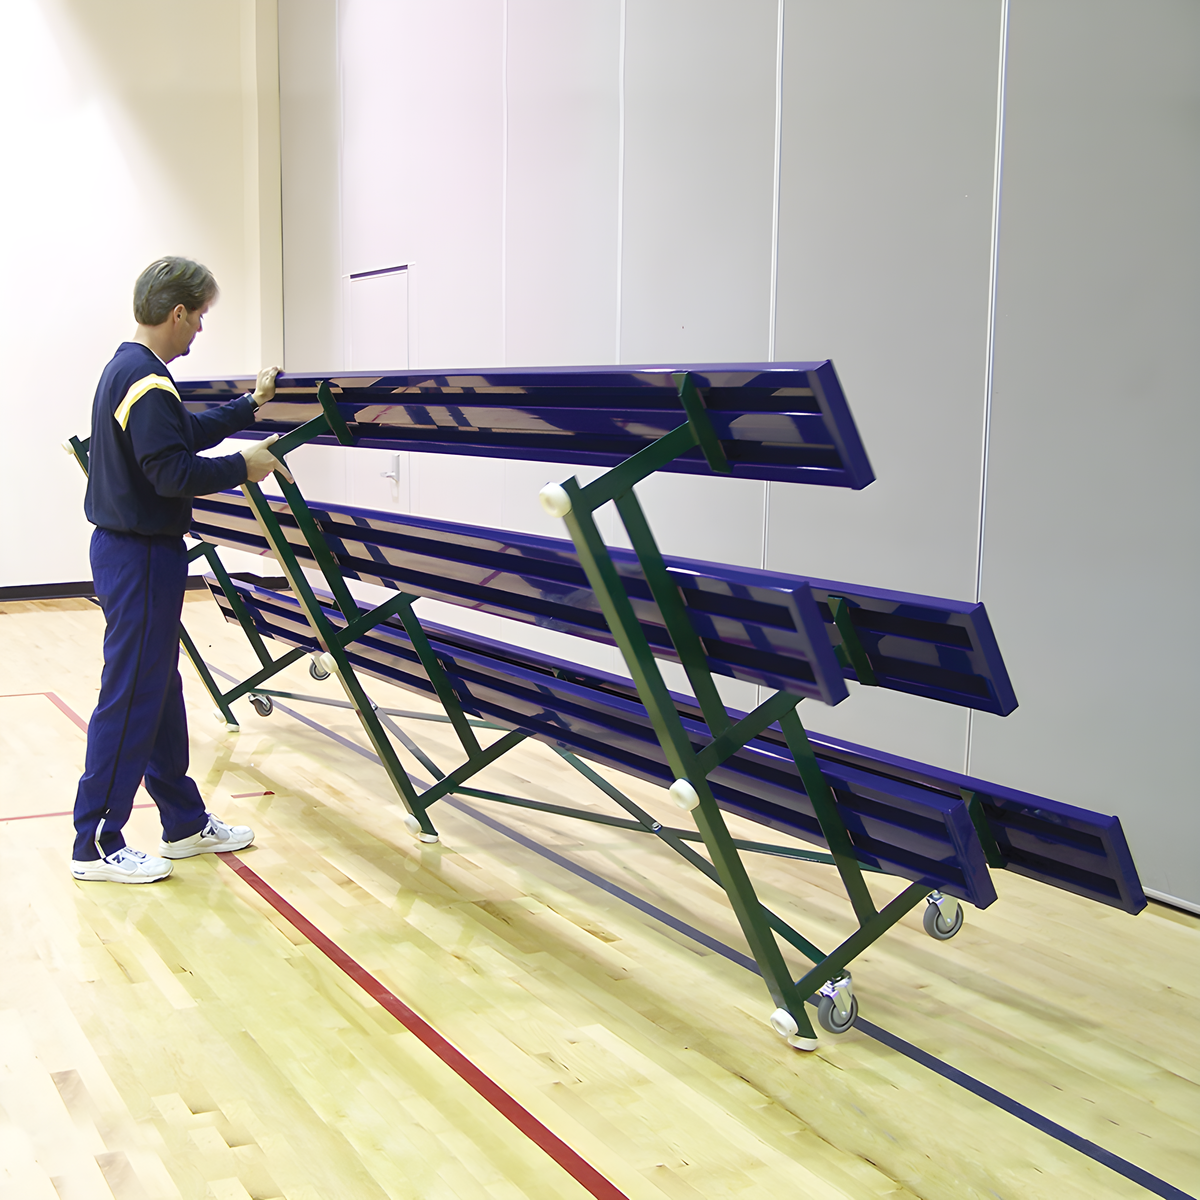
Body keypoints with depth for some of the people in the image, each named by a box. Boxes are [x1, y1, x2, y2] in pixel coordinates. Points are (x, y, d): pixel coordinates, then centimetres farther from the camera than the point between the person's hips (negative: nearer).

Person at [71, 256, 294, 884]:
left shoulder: (127, 369, 13)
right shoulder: (147, 383, -19)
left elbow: (187, 432, 23)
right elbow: (172, 471, -25)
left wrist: (250, 405, 29)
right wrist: (244, 466, -13)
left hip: (129, 548, 11)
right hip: (140, 556, -11)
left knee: (160, 692, 16)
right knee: (130, 699, -4)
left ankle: (185, 824, 26)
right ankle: (95, 846, 5)